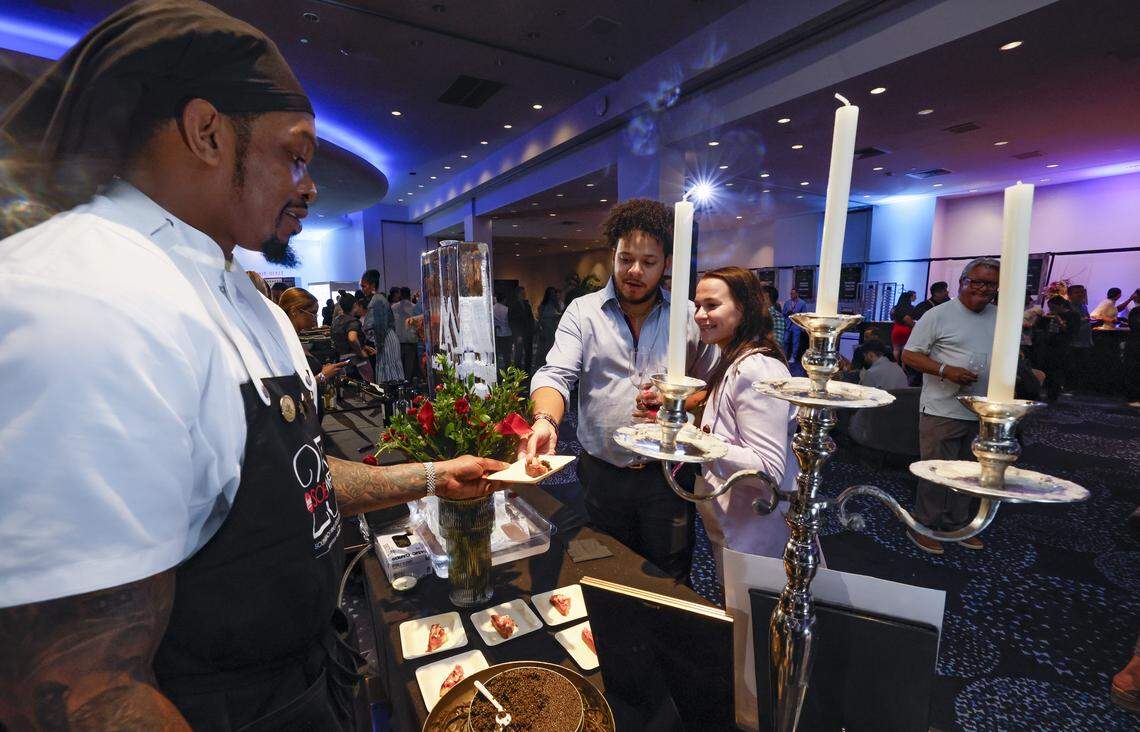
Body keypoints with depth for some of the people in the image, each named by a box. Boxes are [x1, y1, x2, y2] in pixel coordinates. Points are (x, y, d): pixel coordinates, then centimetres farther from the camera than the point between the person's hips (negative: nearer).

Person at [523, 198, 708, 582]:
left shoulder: (689, 317, 1)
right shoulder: (583, 311, -2)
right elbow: (556, 374, -14)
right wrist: (545, 420, -33)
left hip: (667, 474, 0)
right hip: (602, 474, 0)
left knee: (669, 581, 16)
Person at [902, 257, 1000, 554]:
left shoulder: (1000, 317, 12)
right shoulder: (939, 315, -9)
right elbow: (909, 355, -10)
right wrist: (946, 370, -23)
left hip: (981, 414, 7)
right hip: (942, 411, -6)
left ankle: (957, 524, 32)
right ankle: (923, 526, 14)